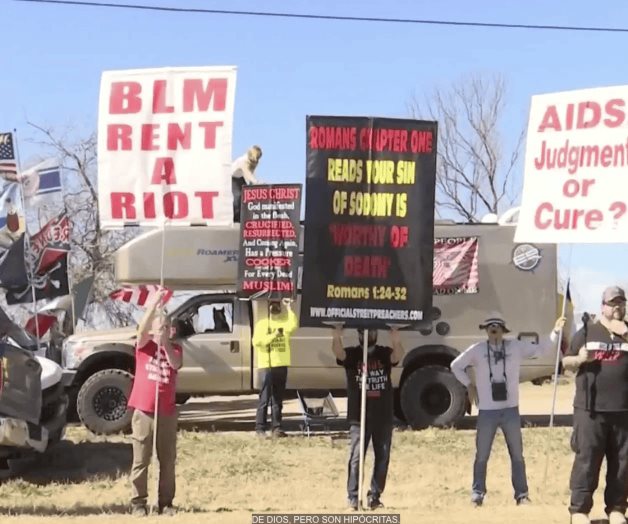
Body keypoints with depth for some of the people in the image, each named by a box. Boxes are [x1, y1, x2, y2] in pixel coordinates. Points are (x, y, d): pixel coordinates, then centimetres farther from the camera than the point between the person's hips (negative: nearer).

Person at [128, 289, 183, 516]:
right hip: (143, 411, -3)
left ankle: (166, 502, 16)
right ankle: (138, 502, 10)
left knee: (168, 460, 7)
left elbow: (175, 365, -13)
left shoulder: (174, 349, 8)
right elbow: (142, 329, -20)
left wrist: (166, 342, -21)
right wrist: (154, 305, -31)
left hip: (167, 412, 3)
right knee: (141, 460, 2)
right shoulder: (144, 345, 1)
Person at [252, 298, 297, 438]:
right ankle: (260, 428, -4)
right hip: (266, 366, -3)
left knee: (278, 399, 7)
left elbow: (293, 325, -13)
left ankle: (277, 428, 9)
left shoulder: (285, 323, 11)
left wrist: (289, 309, -9)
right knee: (264, 399, -5)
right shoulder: (261, 324, 5)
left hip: (281, 365, 3)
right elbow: (257, 341, -10)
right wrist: (274, 335, -16)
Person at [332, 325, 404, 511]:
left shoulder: (384, 353, 5)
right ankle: (353, 497, 0)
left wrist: (396, 341, -40)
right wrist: (337, 337, -44)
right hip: (358, 417, -2)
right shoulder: (352, 353, 1)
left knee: (382, 457, 7)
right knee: (356, 457, -4)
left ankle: (374, 495, 17)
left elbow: (397, 357, -17)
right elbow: (338, 352, -20)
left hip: (383, 417, 3)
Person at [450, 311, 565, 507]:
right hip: (487, 411, -1)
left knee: (517, 454, 9)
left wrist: (555, 332, -11)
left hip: (510, 409, 1)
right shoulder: (477, 350, -2)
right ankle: (477, 493, 16)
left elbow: (542, 349, 1)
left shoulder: (516, 347, 1)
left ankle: (522, 494, 18)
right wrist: (469, 385, 4)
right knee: (482, 455, 6)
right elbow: (456, 365, 9)